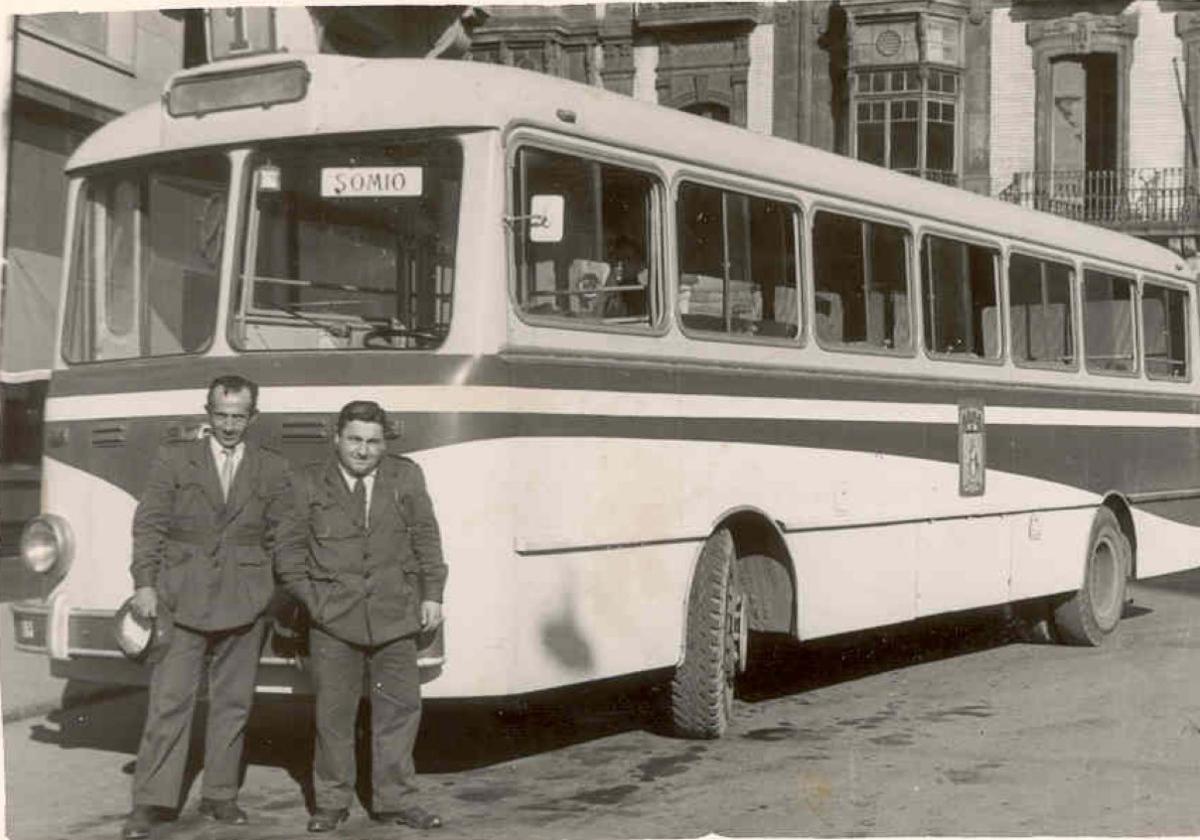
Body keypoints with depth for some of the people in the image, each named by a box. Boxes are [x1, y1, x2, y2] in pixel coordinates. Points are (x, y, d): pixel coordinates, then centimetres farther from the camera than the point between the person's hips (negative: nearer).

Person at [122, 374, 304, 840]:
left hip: (244, 604, 2)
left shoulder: (274, 470, 9)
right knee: (169, 701, -4)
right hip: (180, 600, -2)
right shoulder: (173, 460, 7)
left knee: (233, 703, 7)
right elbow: (149, 524, 2)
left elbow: (287, 538, 8)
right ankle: (151, 801, 0)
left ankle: (220, 796, 17)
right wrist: (144, 583, -7)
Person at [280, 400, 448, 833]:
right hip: (333, 618, -2)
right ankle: (331, 802, 16)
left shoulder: (406, 476, 4)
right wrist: (310, 596, -2)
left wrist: (432, 594, 3)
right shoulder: (310, 483, 0)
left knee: (400, 707, 5)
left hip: (394, 614, 2)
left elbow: (426, 538, 8)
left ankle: (394, 801, 16)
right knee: (334, 711, 3)